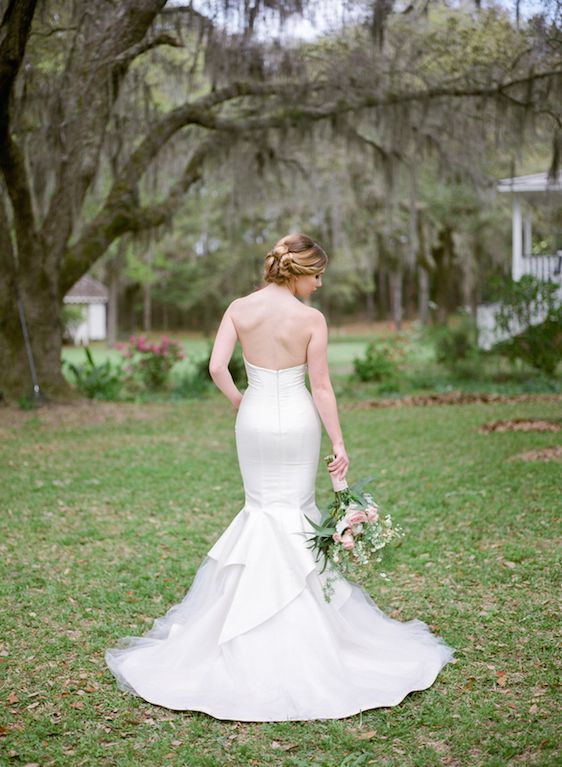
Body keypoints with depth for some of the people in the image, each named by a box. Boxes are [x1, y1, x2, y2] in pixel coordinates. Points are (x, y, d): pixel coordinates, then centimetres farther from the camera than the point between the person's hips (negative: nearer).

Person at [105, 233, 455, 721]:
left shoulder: (239, 309, -5)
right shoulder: (311, 319, -12)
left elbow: (217, 368, -9)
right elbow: (321, 388, -10)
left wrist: (237, 400, 10)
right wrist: (339, 444, -4)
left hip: (254, 419, 2)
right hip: (298, 422, -2)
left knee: (261, 508, 16)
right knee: (297, 510, 12)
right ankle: (299, 614, 15)